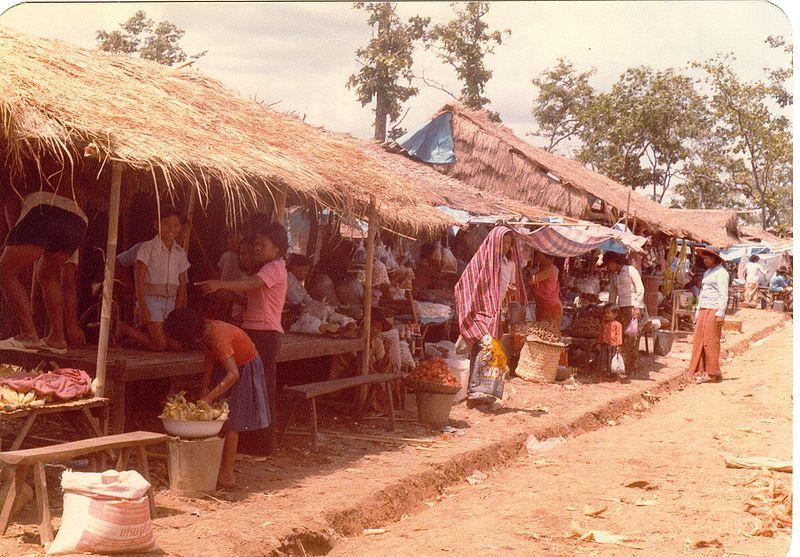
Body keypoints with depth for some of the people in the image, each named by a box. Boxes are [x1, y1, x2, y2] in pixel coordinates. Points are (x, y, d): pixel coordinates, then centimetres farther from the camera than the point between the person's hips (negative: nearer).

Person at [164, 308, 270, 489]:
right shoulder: (203, 333, -9)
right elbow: (210, 359, 5)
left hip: (244, 367, -9)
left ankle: (227, 476, -3)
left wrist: (209, 397, -38)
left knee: (230, 423, -8)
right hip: (226, 367, 9)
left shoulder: (218, 337, -35)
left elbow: (233, 374, -39)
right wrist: (205, 387, -3)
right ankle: (219, 468, 13)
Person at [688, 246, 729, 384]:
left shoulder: (721, 273, -7)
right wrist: (698, 311, 22)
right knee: (699, 341, 5)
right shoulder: (707, 272, 20)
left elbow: (723, 295, -12)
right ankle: (700, 371, 10)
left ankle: (712, 373, 0)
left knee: (710, 342, -6)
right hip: (703, 310, 8)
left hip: (714, 311, -8)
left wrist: (720, 313, -18)